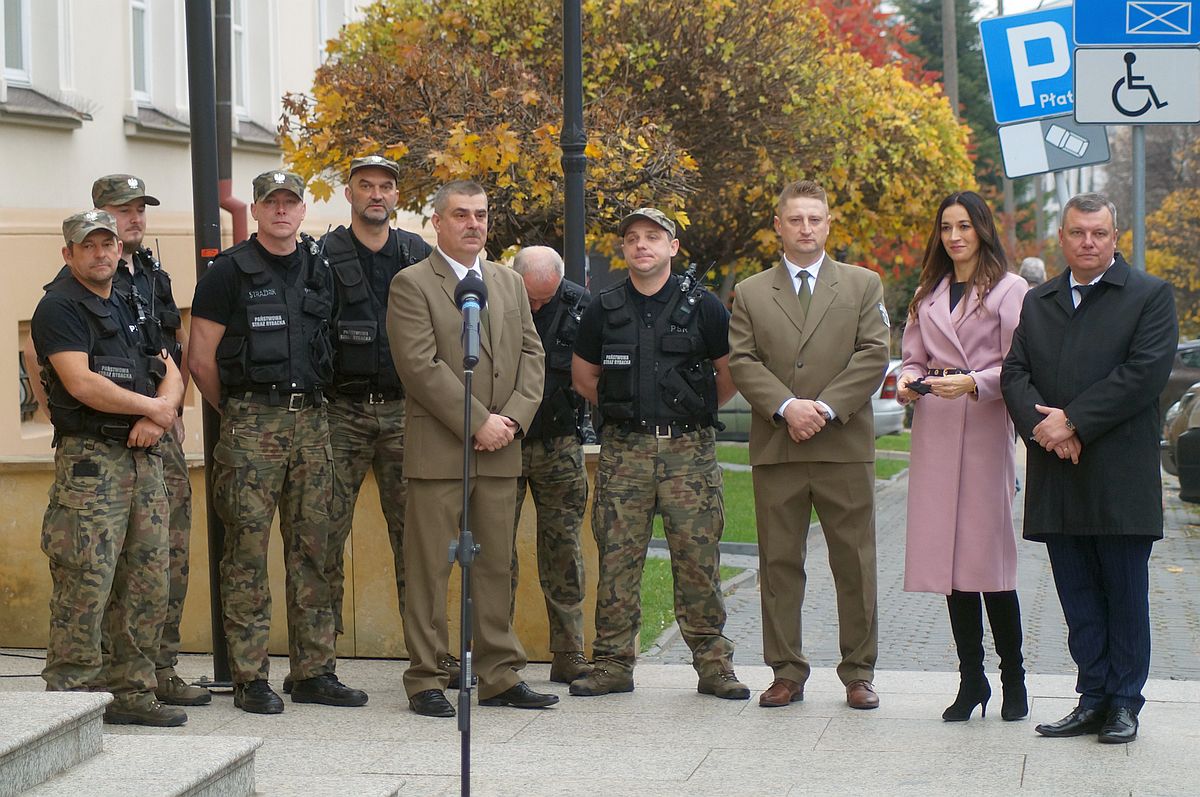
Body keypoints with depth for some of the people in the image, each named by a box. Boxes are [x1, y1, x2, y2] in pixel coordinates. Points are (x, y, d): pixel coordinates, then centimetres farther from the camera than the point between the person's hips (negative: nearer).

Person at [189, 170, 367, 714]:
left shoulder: (318, 270, 13)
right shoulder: (231, 271, -2)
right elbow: (201, 359, -1)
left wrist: (312, 401, 13)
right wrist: (236, 413, 5)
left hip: (310, 419, 5)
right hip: (251, 424, -5)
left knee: (312, 547, 6)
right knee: (249, 547, -4)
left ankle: (314, 671, 12)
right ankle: (250, 679, 0)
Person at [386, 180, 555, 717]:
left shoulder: (509, 283, 16)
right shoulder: (412, 284, -3)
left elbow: (530, 353, 12)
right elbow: (421, 366, -12)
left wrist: (513, 417, -5)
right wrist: (478, 422, -14)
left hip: (500, 450, 6)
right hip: (437, 450, -5)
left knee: (497, 567, 9)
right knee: (429, 570, -2)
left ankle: (499, 677, 14)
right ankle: (426, 680, 4)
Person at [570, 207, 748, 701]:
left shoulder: (702, 307, 3)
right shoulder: (603, 311, 8)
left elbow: (730, 374, 12)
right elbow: (583, 377, 20)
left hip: (689, 450, -2)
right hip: (623, 451, 2)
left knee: (698, 558, -2)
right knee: (616, 558, 0)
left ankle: (713, 664, 5)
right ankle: (614, 664, 7)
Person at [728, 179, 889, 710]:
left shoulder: (862, 285, 9)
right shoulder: (750, 294, 12)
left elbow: (873, 356, -1)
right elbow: (742, 362, 2)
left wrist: (826, 408, -12)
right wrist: (786, 407, -13)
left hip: (845, 446, -1)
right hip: (775, 448, 1)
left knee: (855, 563, 2)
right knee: (779, 564, 3)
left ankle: (858, 673, 10)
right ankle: (786, 672, 11)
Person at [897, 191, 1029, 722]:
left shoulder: (1009, 291, 0)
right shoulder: (928, 294, 18)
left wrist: (973, 383, -20)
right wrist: (909, 383, -3)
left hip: (985, 427, -5)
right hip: (934, 429, 5)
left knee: (989, 555, -7)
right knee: (948, 556, 3)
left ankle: (1013, 678, 5)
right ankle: (970, 680, 9)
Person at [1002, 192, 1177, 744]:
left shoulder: (1149, 296, 1)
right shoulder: (1037, 303, 16)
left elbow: (1147, 371, -12)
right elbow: (1015, 373, 9)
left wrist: (1074, 422, -15)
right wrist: (1041, 423, -12)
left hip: (1120, 478, -4)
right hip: (1058, 480, 4)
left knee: (1125, 594, 2)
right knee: (1078, 597, 7)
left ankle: (1123, 703, 10)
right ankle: (1092, 699, 12)